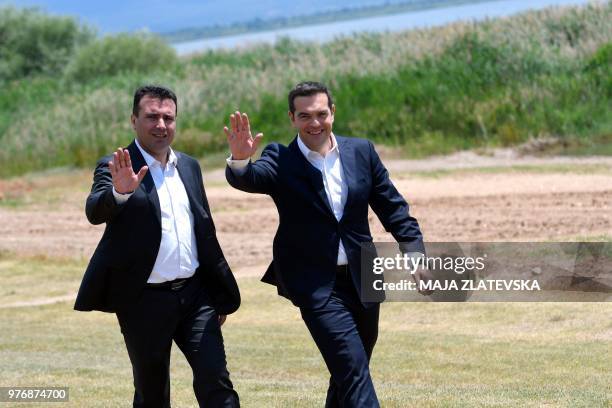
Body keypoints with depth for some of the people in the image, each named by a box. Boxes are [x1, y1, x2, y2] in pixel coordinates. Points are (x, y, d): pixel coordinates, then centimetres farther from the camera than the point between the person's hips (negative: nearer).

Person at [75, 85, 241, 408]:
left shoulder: (189, 166, 12)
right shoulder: (115, 169, -5)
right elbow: (95, 213, -24)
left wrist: (220, 296, 19)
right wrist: (119, 191, -46)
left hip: (195, 295, 4)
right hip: (145, 300, -4)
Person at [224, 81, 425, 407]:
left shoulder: (361, 151, 4)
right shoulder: (281, 161, -6)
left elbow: (393, 208, 7)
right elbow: (249, 179, -26)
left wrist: (416, 254, -4)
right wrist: (240, 160, -49)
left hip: (362, 279, 5)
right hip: (317, 284, -5)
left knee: (350, 372, 17)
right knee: (353, 370, -16)